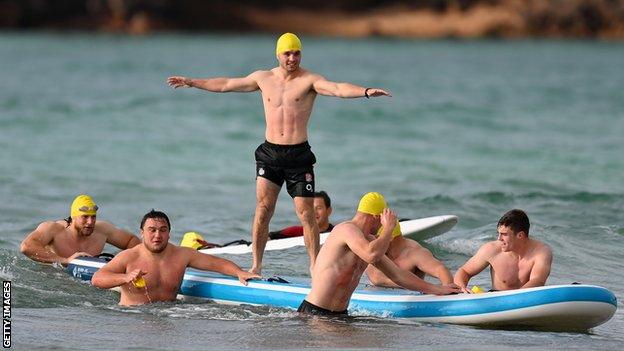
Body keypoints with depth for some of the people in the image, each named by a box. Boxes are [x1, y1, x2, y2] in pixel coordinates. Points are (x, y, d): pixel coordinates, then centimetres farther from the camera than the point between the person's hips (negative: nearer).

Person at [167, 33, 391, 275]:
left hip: (299, 154, -3)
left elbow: (338, 89, -23)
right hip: (269, 153, 3)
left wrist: (366, 91, -41)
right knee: (263, 208, -3)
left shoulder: (309, 80, -5)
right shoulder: (263, 78, 9)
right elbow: (226, 85, 21)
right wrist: (191, 82, 28)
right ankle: (256, 266, 3)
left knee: (306, 213, -5)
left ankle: (315, 267, 1)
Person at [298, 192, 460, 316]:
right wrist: (389, 227, -15)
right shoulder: (347, 229, -13)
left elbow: (396, 274, 23)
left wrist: (437, 289, 22)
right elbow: (371, 255, -32)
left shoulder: (369, 241, 18)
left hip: (339, 314, 9)